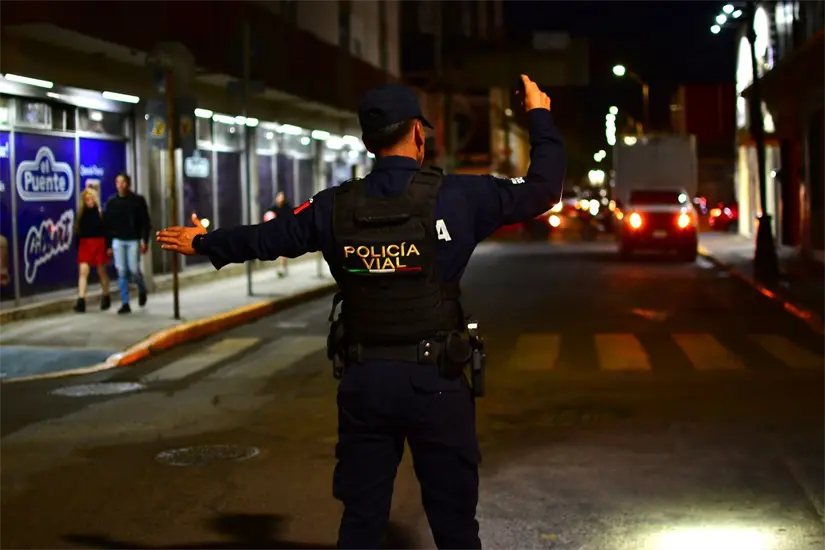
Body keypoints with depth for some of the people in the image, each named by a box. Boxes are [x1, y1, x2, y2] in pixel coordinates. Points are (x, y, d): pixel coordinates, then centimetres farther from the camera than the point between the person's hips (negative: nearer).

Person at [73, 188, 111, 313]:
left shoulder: (101, 213, -3)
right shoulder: (81, 213, 5)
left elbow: (107, 230, -4)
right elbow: (78, 231, 7)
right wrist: (77, 246, 3)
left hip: (99, 243, -2)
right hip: (85, 243, 2)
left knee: (101, 271, 10)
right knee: (83, 270, -9)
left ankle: (106, 297, 28)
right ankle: (81, 300, -14)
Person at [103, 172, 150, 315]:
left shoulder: (138, 200, 1)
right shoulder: (111, 202, 7)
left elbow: (145, 222, -1)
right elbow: (107, 224, 9)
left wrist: (145, 241, -9)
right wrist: (108, 245, 5)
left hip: (133, 240, -2)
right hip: (117, 240, 2)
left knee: (134, 270, -6)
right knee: (121, 272, -1)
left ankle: (142, 290, 26)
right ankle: (125, 303, 3)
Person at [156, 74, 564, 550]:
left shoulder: (336, 208, 0)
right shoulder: (456, 197, -9)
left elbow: (264, 237, 13)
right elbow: (543, 188, -1)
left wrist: (203, 243, 32)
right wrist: (540, 117, 16)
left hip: (364, 379, 3)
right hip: (434, 379, -3)